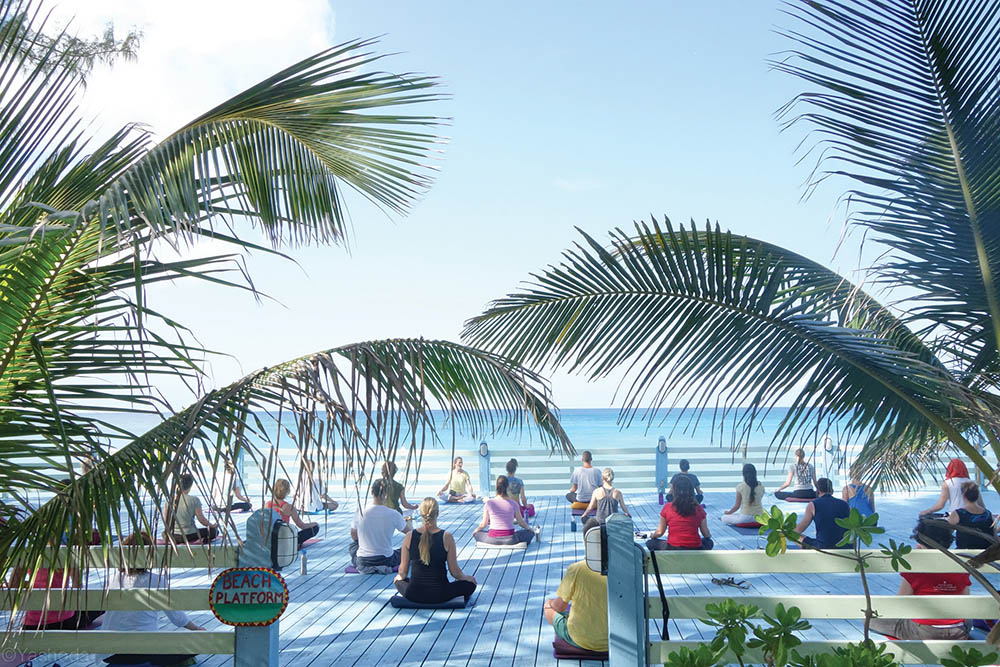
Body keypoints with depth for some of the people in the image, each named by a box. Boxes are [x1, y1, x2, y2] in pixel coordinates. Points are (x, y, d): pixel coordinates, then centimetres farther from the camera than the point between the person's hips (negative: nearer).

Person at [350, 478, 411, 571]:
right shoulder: (393, 515, -15)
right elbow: (408, 531, 3)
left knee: (353, 545, 34)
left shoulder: (360, 512, -11)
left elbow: (354, 537, 6)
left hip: (362, 562, 1)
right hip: (386, 561, 0)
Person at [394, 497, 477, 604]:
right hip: (439, 595, -1)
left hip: (413, 595, 1)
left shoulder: (409, 537, -7)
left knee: (399, 581, 33)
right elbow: (455, 572, -7)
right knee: (470, 583, 22)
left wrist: (399, 577, 25)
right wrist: (466, 577, 14)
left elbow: (403, 572, 1)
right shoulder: (446, 537, -13)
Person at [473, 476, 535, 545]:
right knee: (529, 532, 26)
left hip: (493, 539, -2)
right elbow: (521, 522, 5)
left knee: (477, 533, 28)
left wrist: (475, 530, 24)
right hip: (510, 539, 2)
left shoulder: (489, 503, -6)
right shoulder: (513, 504, -5)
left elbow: (483, 524, 3)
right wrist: (530, 528, 25)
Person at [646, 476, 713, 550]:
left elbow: (660, 532, 3)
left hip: (673, 549, -1)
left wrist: (652, 536, 26)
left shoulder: (667, 507, -5)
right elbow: (706, 534, 6)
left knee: (650, 543, 24)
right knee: (709, 543, 33)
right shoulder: (698, 508, -1)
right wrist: (709, 536, 31)